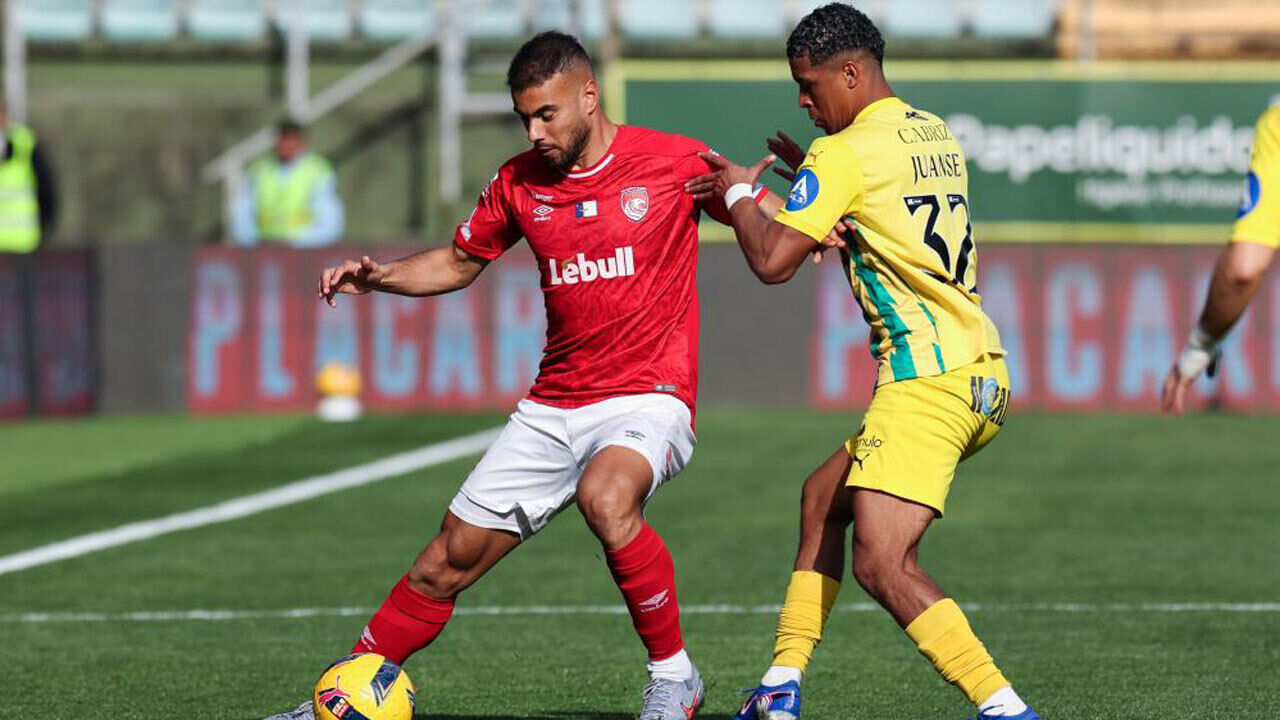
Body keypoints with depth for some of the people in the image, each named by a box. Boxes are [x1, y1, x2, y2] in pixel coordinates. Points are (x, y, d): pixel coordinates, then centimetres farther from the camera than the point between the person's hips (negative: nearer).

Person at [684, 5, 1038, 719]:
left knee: (882, 565, -16)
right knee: (824, 495, 22)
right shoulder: (937, 136, 17)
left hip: (929, 378, -10)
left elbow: (772, 261, -11)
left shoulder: (845, 154, -9)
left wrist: (739, 194, 7)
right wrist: (809, 174, 24)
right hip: (984, 371, 10)